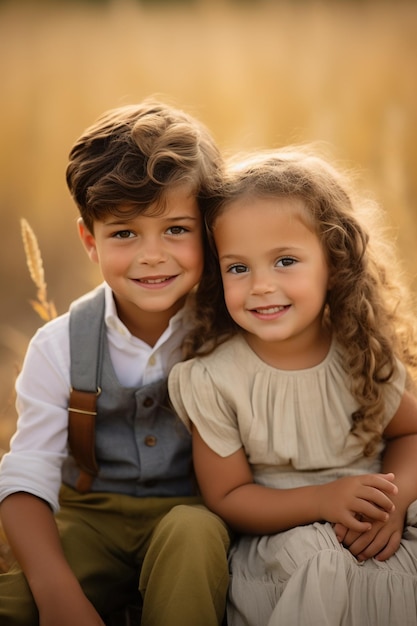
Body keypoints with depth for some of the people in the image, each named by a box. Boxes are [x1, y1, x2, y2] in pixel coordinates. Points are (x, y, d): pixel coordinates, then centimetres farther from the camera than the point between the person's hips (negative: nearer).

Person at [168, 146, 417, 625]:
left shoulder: (362, 352, -6)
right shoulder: (211, 379, -13)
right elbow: (227, 497, -7)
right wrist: (325, 500, -23)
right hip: (278, 538, -3)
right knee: (319, 562, -33)